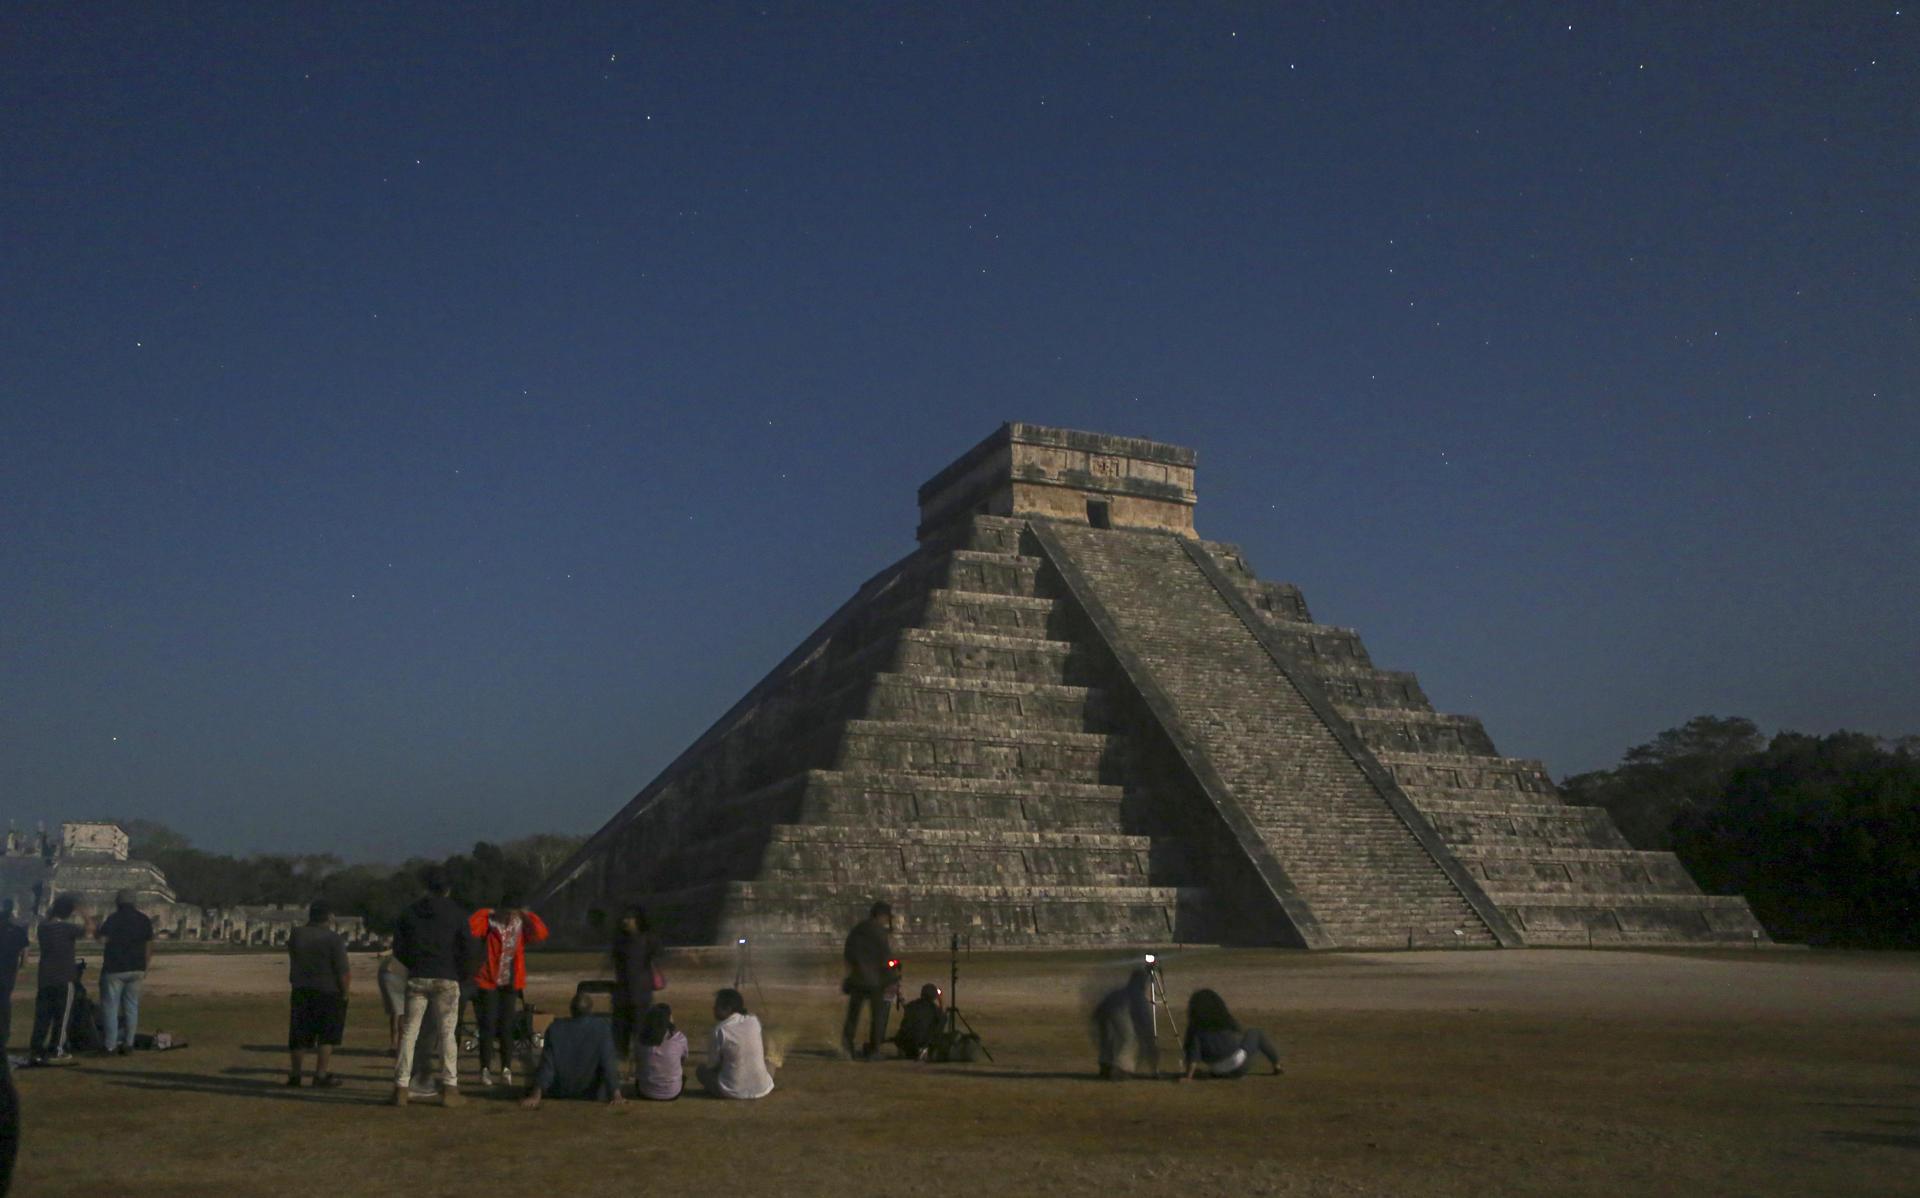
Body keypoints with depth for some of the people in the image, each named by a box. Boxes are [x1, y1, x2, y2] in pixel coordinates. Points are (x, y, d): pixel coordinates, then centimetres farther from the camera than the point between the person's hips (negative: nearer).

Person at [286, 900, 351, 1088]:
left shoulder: (296, 934, -1)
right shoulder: (333, 938, -13)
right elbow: (343, 971, -16)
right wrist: (346, 991, -2)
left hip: (300, 991, 4)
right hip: (328, 992, -4)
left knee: (299, 1036, 13)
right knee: (326, 1037, 5)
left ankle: (294, 1074, 17)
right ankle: (321, 1075, 4)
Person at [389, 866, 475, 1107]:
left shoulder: (409, 913, 7)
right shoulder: (457, 914, 1)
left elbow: (399, 949, 6)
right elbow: (467, 949, -3)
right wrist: (464, 975, 13)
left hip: (417, 979, 2)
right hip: (446, 979, -1)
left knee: (409, 1033, 6)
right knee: (446, 1033, 2)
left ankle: (401, 1089, 3)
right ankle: (449, 1089, -2)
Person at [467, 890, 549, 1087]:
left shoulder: (521, 924, 3)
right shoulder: (489, 921, -9)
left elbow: (541, 934, -8)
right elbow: (470, 929, -26)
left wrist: (527, 916, -13)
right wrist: (486, 913, -22)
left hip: (510, 984, 3)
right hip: (488, 982, -3)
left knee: (506, 1027, 6)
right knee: (488, 1026, -1)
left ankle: (507, 1070, 11)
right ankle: (485, 1070, 6)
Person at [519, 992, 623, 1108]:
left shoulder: (555, 1028, -9)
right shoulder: (602, 1026, -14)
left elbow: (547, 1064, -12)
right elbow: (608, 1062, -18)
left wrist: (536, 1096, -13)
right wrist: (616, 1095, -19)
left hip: (559, 1095, 2)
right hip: (592, 1096, -2)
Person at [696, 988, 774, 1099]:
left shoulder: (721, 1030, -13)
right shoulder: (754, 1021, -1)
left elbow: (711, 1064, -1)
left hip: (733, 1091, -4)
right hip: (762, 1089, 4)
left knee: (701, 1070, 21)